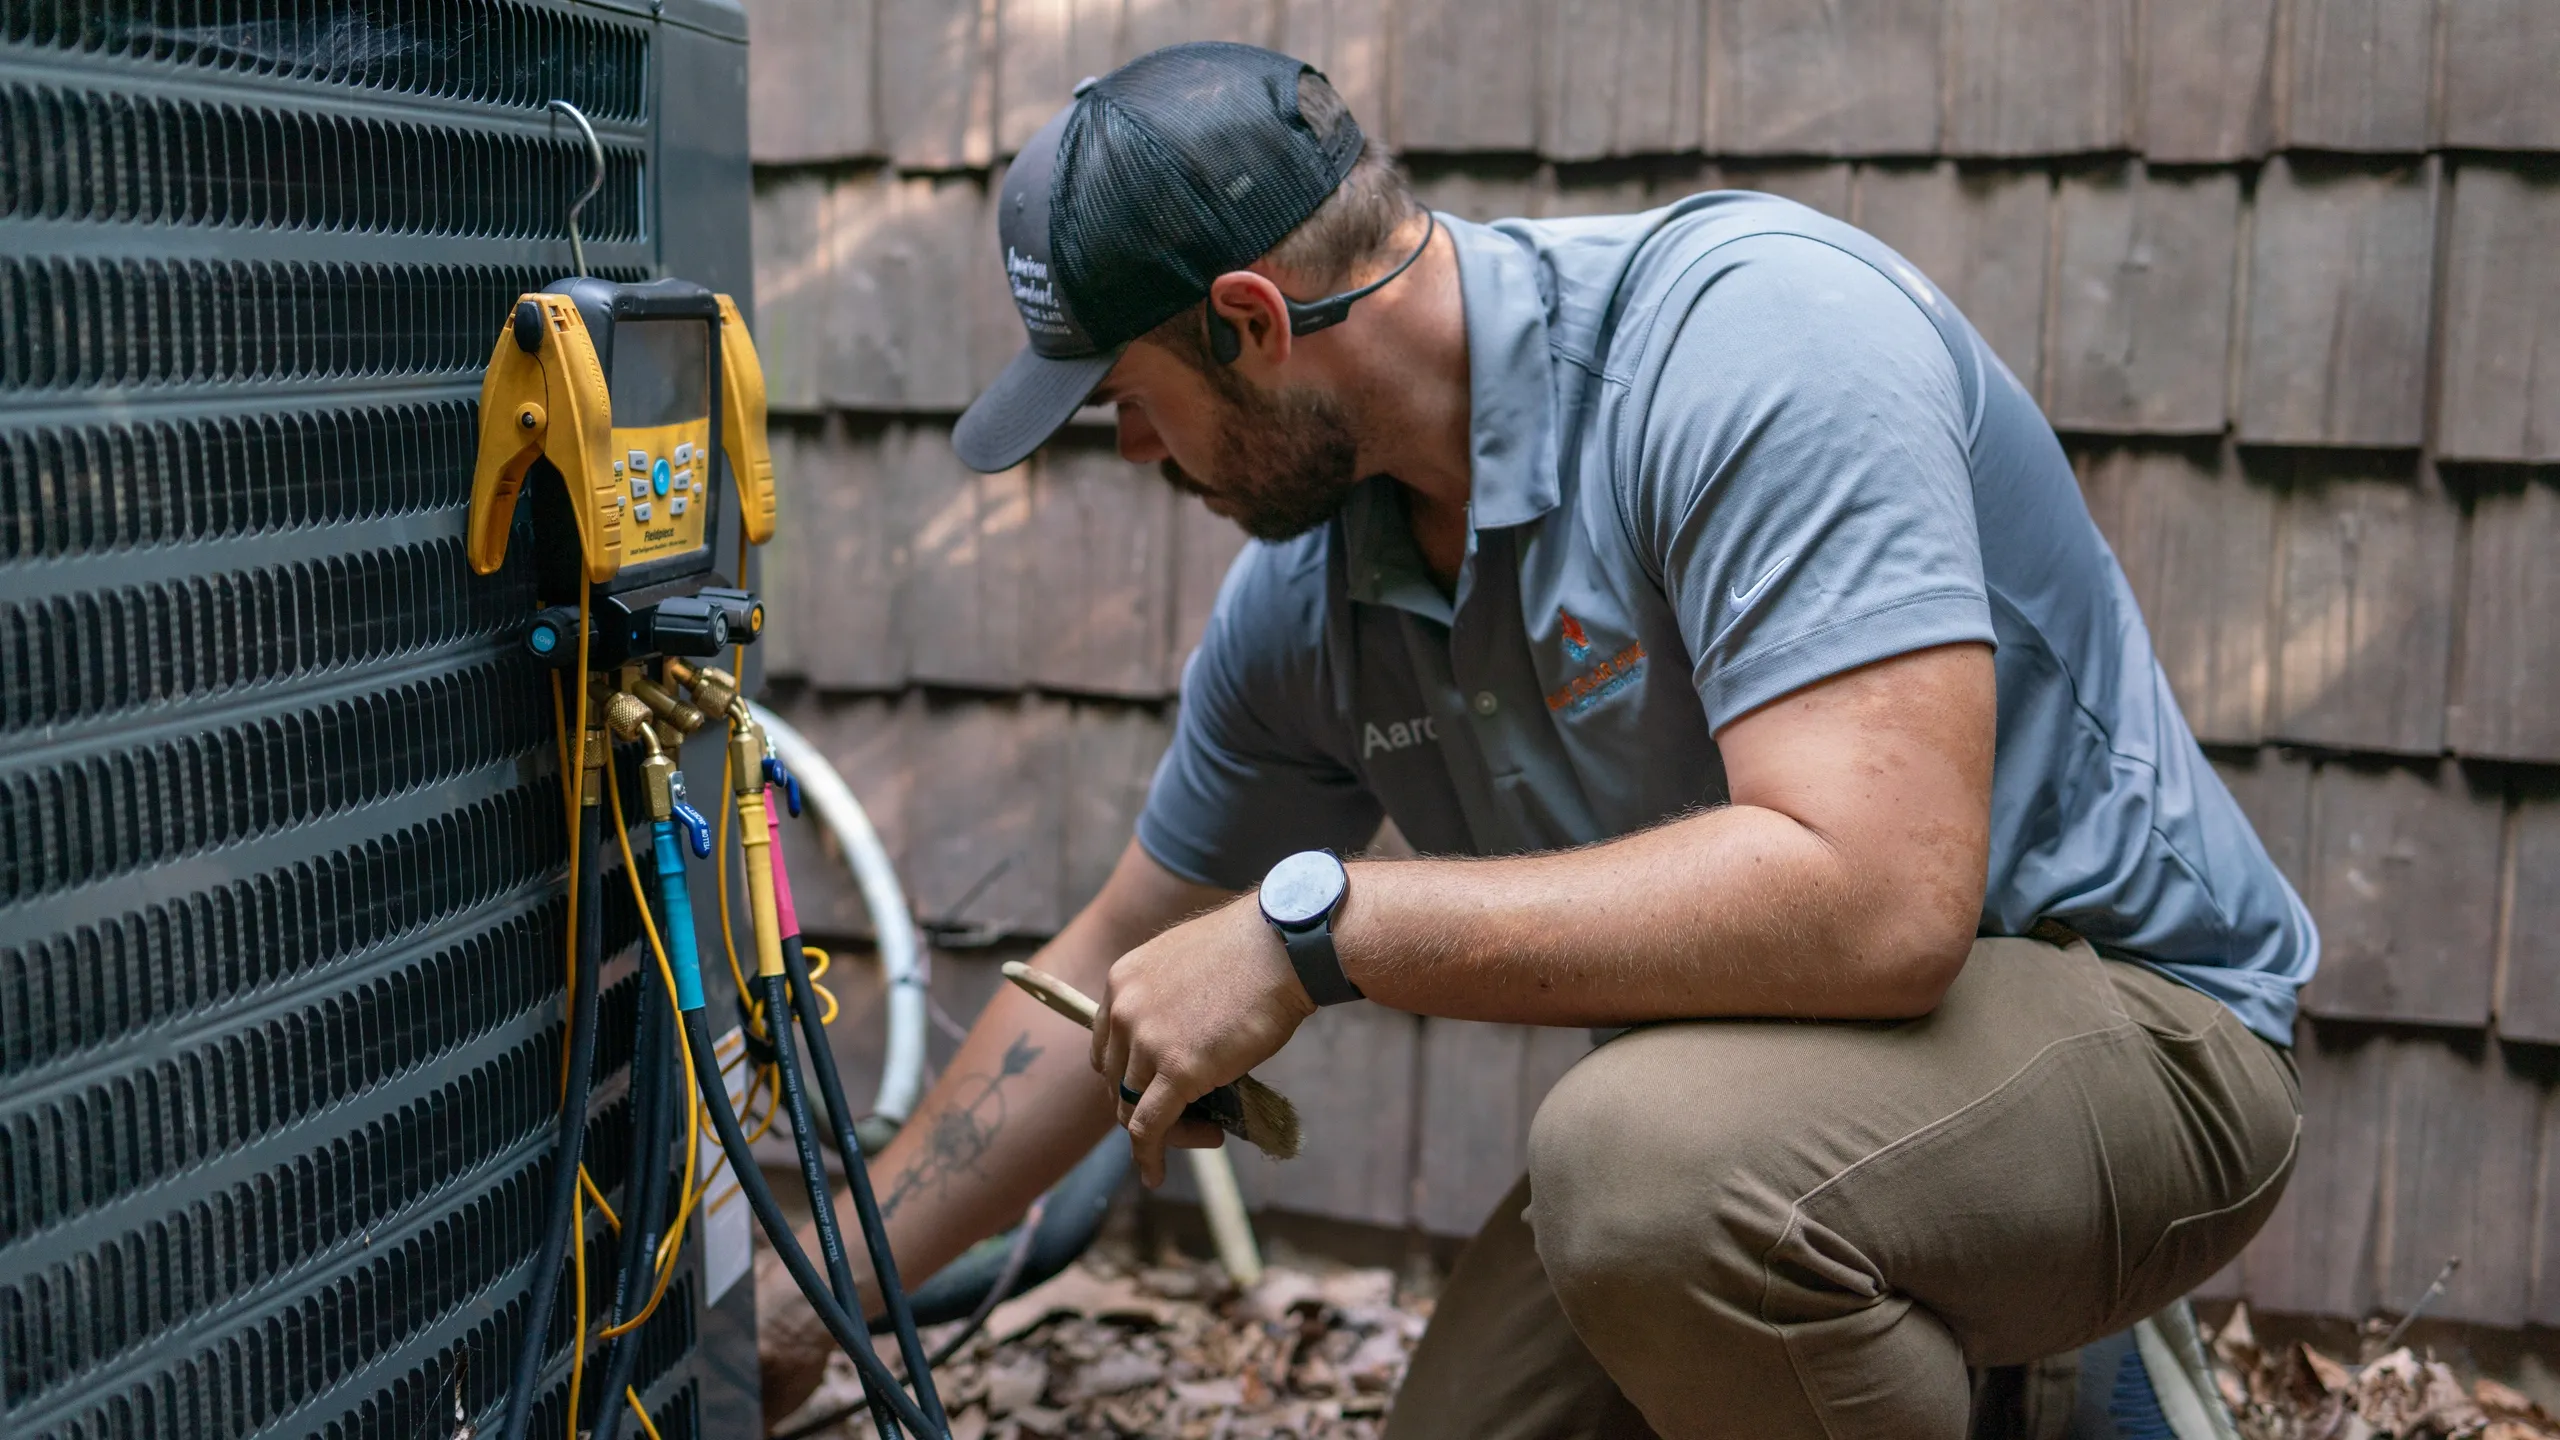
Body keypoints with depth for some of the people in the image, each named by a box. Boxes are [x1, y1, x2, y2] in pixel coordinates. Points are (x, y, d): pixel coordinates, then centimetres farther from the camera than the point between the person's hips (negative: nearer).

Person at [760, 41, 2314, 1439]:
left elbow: (1874, 896, -36)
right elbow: (1109, 981, 11)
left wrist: (1318, 922, -30)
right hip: (1751, 1089, 8)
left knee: (1649, 1157, -35)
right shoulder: (1306, 597, -1)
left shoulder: (1754, 327, -26)